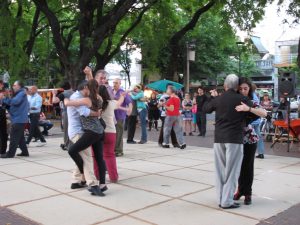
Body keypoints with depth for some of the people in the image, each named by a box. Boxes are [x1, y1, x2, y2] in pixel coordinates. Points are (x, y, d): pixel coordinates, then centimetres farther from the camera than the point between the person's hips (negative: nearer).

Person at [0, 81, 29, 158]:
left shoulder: (22, 93, -10)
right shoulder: (18, 94, 21)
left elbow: (15, 101, -26)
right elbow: (12, 104, 16)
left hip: (19, 119, -10)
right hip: (19, 119, 10)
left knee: (14, 136, -8)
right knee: (20, 136, 13)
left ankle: (10, 153, -5)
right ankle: (25, 152, 18)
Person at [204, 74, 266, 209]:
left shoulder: (218, 99, 3)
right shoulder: (243, 100, -6)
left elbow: (205, 109, 20)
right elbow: (255, 116, 3)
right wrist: (248, 109, 17)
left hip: (219, 138, 4)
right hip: (234, 139, -4)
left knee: (220, 169, 12)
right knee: (232, 170, 2)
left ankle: (221, 199, 18)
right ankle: (227, 201, 2)